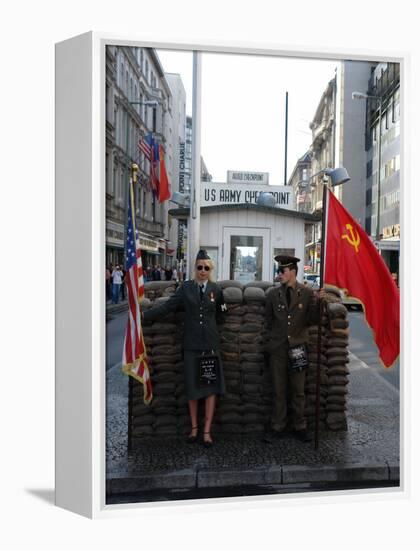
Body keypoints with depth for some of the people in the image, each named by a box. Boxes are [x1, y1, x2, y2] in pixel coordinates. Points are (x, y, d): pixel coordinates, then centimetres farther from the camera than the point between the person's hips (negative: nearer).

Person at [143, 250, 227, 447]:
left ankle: (207, 431, 13)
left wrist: (209, 323, 6)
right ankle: (194, 427, 24)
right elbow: (167, 306, -9)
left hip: (210, 344, 0)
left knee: (211, 387, 2)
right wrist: (143, 315, -16)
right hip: (191, 344, 0)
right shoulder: (186, 288, -1)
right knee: (192, 387, 7)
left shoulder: (216, 289, 2)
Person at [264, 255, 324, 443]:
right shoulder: (273, 294, 2)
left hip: (298, 348, -1)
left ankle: (300, 427, 25)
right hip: (278, 349, 1)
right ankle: (278, 427, 21)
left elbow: (312, 320, -6)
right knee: (279, 391, 9)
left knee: (298, 391, 11)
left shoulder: (307, 293, -2)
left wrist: (318, 302, -19)